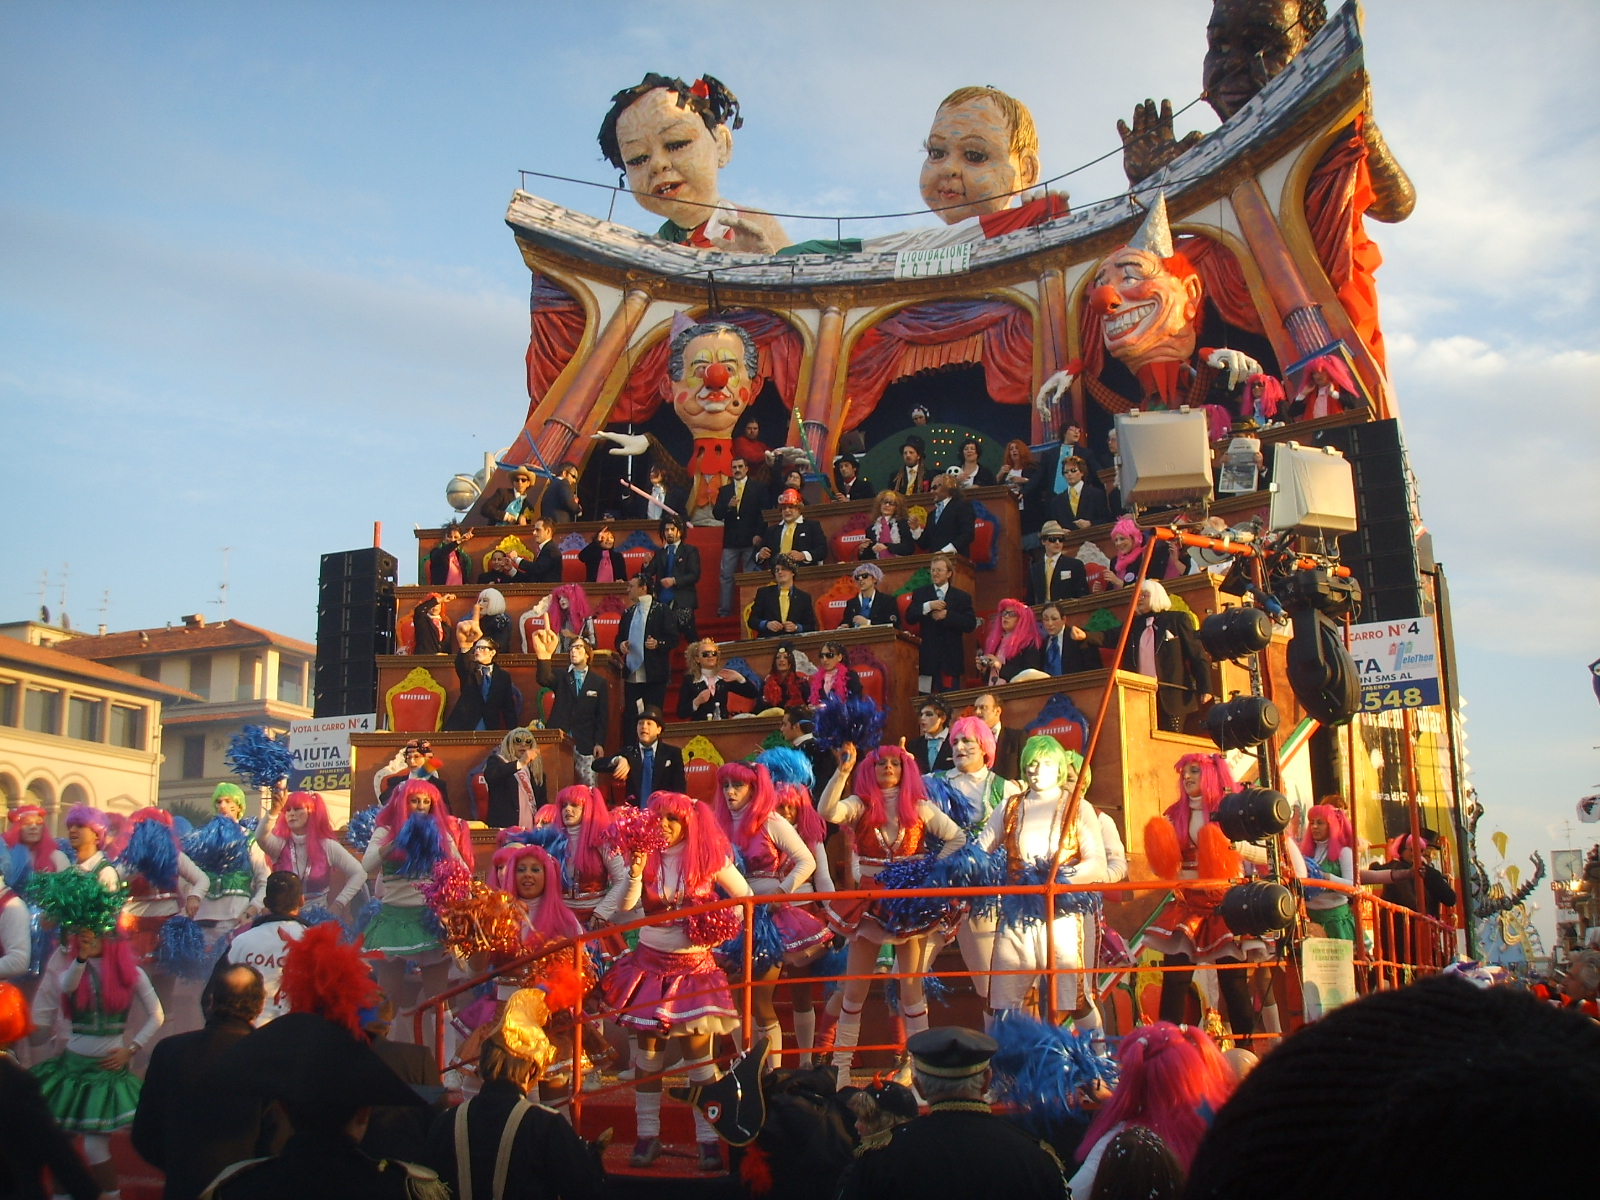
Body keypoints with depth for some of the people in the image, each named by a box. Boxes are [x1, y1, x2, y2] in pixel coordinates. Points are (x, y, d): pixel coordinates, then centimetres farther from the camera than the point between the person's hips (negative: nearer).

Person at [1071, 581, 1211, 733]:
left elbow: (1198, 655, 1)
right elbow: (1108, 637, 2)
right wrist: (1085, 635, -18)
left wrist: (1205, 688, -6)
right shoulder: (1134, 625, 17)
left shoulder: (1177, 620, 5)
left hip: (1172, 696, -4)